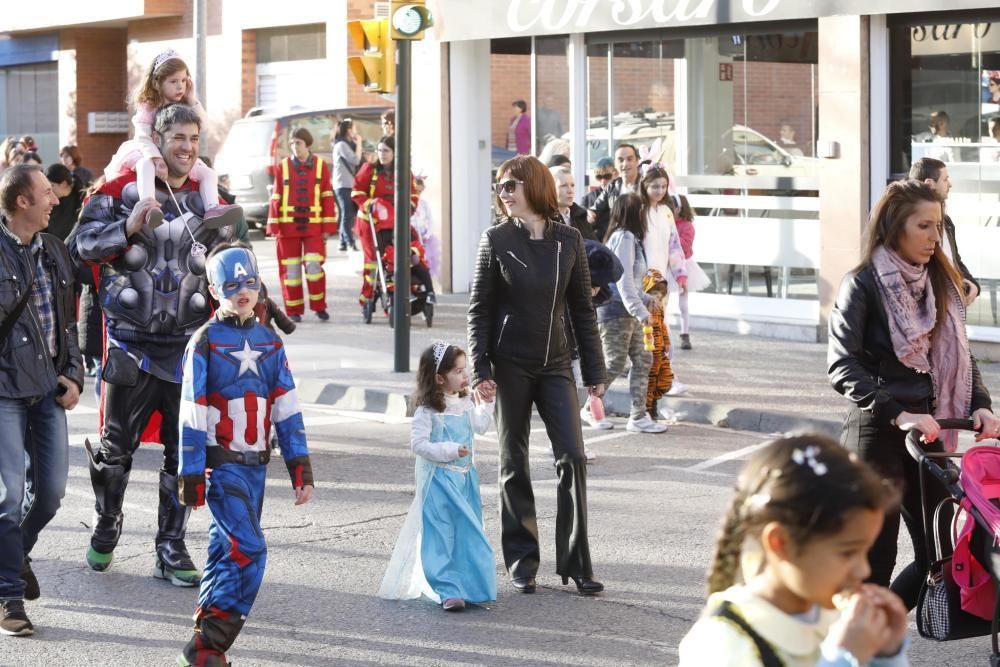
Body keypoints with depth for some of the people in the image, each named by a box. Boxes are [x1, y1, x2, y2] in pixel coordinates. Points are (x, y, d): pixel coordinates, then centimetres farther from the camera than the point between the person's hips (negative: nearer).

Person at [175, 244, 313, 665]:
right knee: (249, 549, -15)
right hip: (222, 464, -6)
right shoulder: (205, 343, -6)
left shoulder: (270, 343, 10)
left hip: (257, 465, 6)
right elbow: (191, 416, -7)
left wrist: (301, 468, 6)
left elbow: (287, 410, 10)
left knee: (226, 550, 10)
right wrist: (191, 477, -8)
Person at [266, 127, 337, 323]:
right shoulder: (282, 167, 4)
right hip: (288, 226, 1)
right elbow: (276, 198, 3)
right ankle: (294, 310, 12)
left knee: (313, 265, -9)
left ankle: (319, 306, 6)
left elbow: (327, 197, 3)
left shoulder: (321, 165, 3)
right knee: (290, 268, 3)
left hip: (313, 226, -1)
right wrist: (273, 226, -2)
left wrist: (328, 227, -1)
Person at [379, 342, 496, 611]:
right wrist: (450, 451, -24)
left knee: (469, 535, 12)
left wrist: (487, 403, 11)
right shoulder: (428, 410, -15)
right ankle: (448, 591, -7)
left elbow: (480, 426, 22)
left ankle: (470, 585, 23)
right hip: (439, 480, -7)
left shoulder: (465, 403, 7)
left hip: (466, 478, 7)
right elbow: (418, 443, -19)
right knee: (441, 536, -6)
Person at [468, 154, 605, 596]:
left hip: (556, 365, 1)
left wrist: (594, 370, 6)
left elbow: (582, 309, 8)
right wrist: (480, 370, -9)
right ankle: (521, 563, 14)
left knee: (572, 457, -8)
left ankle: (575, 564, -1)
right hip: (510, 367, -1)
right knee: (514, 465, 5)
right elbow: (480, 310, -1)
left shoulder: (568, 241, 3)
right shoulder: (497, 241, -1)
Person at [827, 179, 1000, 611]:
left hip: (925, 427, 6)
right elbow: (842, 367, -18)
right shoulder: (863, 284, -9)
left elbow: (958, 352, 14)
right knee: (876, 557, -2)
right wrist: (897, 414, -28)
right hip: (876, 432, -6)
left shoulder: (940, 283, 11)